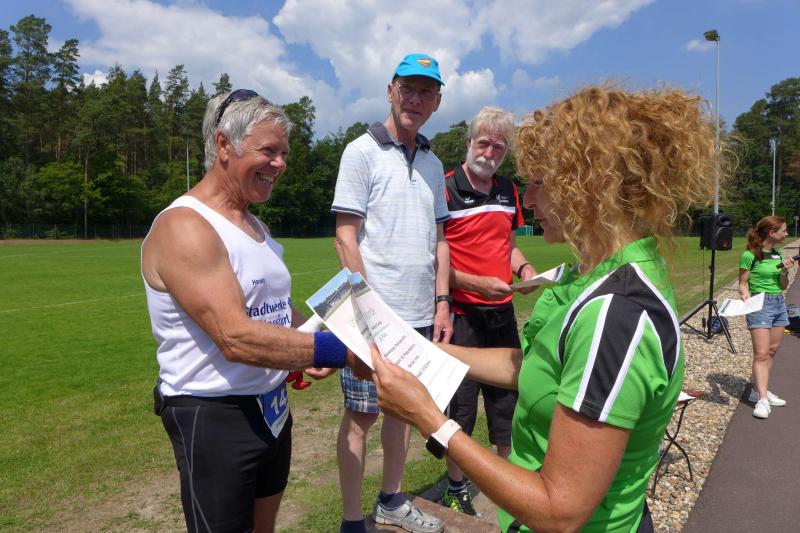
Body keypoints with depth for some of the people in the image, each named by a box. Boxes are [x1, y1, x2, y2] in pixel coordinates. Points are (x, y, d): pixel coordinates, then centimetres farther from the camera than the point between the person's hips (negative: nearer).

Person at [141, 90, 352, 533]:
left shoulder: (255, 225, 10)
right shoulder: (183, 227, -20)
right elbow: (237, 339, -29)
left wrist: (312, 344, 0)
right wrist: (336, 350, -30)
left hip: (272, 406, 9)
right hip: (213, 417, -8)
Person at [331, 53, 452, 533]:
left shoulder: (433, 163, 13)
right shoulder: (363, 151, -5)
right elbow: (345, 238, -9)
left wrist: (442, 302, 8)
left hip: (420, 315, 6)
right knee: (361, 415, 3)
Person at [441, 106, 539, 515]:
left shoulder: (508, 191, 9)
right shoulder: (445, 189, -12)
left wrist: (524, 268, 0)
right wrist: (477, 283, -22)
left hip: (502, 312, 6)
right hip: (462, 314, -6)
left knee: (507, 396, 18)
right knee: (460, 404, 7)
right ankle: (456, 488, 27)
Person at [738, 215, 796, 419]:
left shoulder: (778, 254, 9)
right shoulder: (750, 255, -11)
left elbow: (783, 286, 12)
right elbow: (743, 283, -5)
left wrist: (784, 271, -6)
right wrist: (746, 295, -24)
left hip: (779, 303, 8)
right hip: (760, 305, -7)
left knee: (772, 350, 10)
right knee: (761, 353, -10)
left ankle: (759, 390, 20)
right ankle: (762, 400, -10)